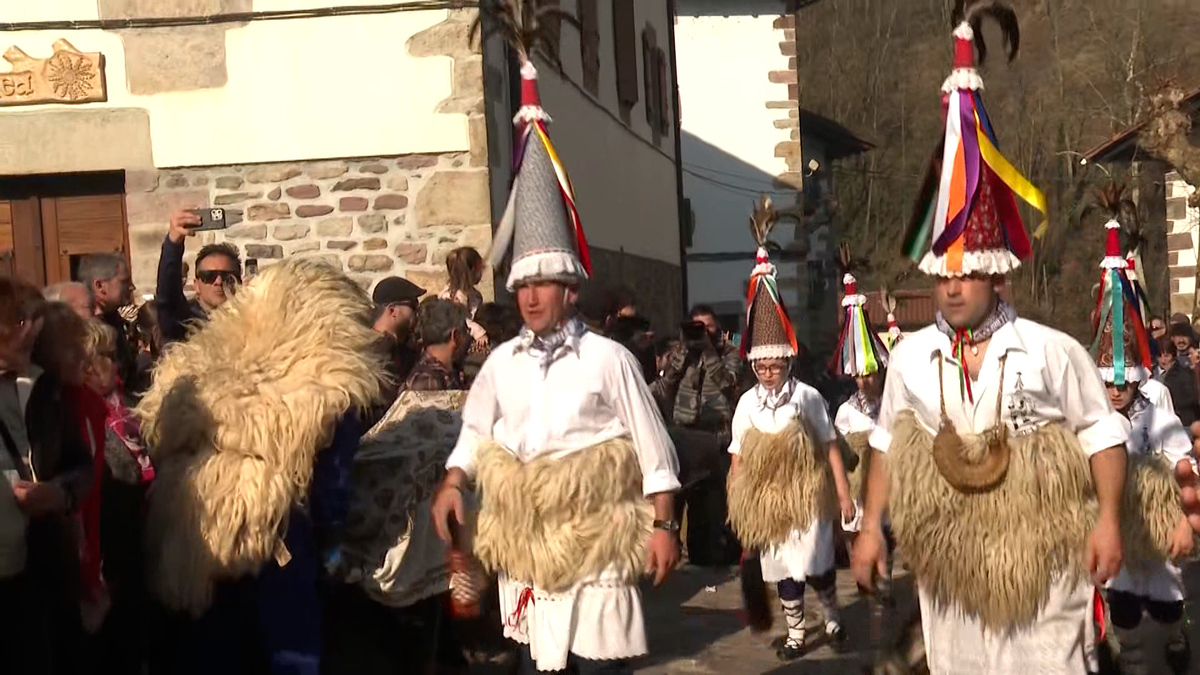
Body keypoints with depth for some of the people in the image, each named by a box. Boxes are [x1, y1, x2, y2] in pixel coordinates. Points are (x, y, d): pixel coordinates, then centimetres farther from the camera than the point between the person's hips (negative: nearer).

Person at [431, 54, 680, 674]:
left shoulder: (607, 358, -7)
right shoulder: (501, 361, 5)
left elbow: (651, 448, -5)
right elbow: (476, 432, 14)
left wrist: (663, 526, -6)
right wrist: (451, 485, -2)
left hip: (595, 547, -4)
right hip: (524, 549, 4)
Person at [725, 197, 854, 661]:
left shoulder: (807, 396, -9)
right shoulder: (748, 402, -2)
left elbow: (830, 447, -6)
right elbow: (738, 457, 3)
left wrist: (844, 494, -7)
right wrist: (737, 502, 1)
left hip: (807, 494, -3)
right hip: (767, 497, 3)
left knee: (815, 562, -1)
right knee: (782, 569, 10)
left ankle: (832, 618, 26)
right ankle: (796, 634, 25)